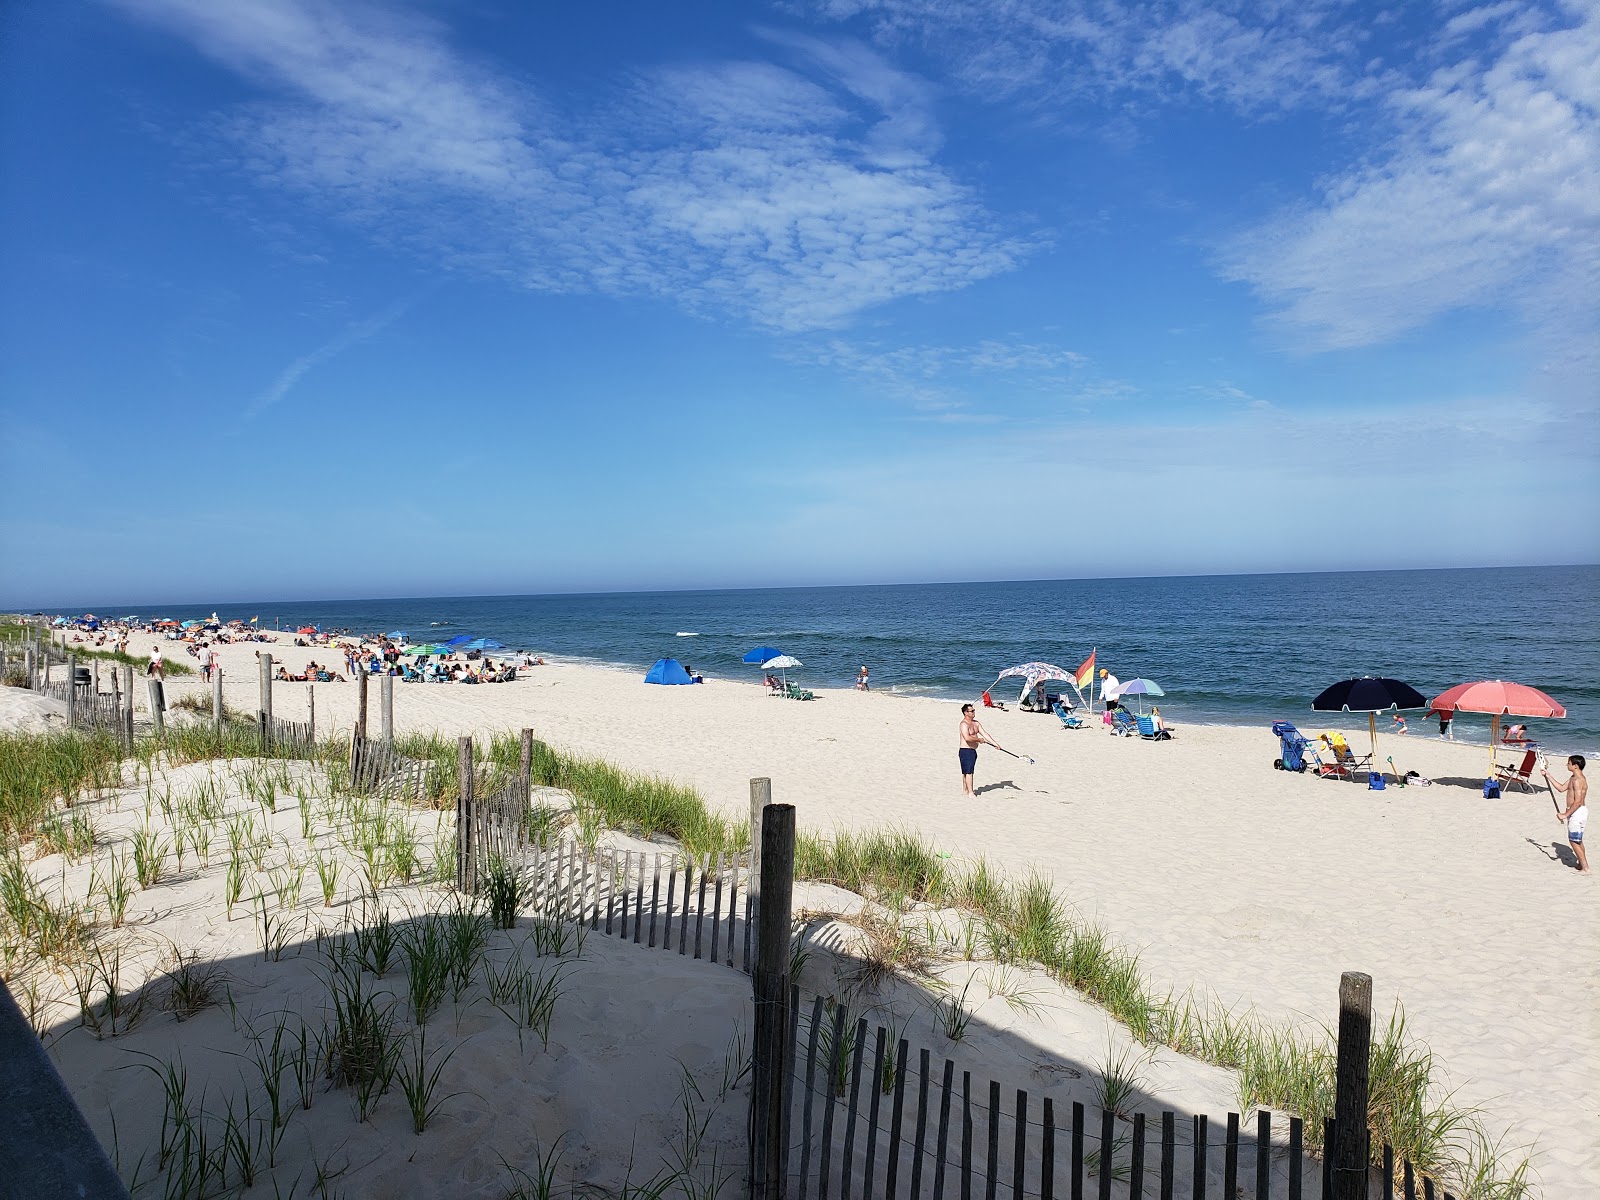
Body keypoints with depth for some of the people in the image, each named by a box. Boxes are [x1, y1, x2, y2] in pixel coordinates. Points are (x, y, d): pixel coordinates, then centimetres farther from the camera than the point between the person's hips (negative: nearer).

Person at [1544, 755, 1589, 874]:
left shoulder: (1578, 780, -22)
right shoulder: (1573, 778, 10)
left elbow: (1578, 801, -26)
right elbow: (1561, 788, 19)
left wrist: (1565, 814, -23)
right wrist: (1548, 776, 17)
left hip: (1577, 812, -11)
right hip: (1576, 812, 11)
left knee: (1574, 841, -5)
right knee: (1577, 840, 21)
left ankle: (1585, 868, 0)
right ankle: (1581, 864, 31)